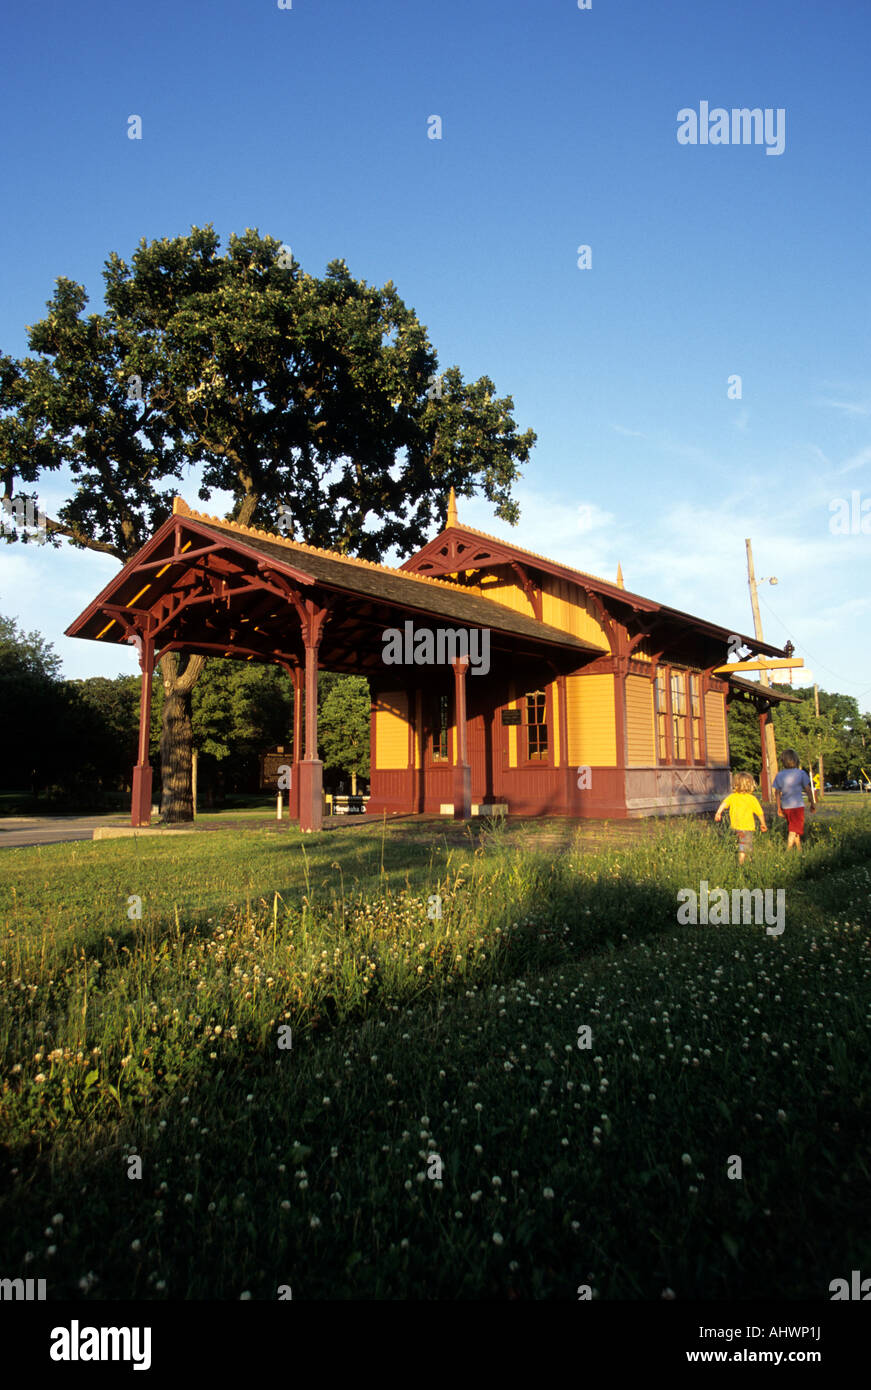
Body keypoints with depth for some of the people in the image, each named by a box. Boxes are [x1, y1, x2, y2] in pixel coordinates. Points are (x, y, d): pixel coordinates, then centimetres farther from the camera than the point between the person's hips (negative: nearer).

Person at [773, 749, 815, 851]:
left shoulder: (779, 775, 2)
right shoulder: (801, 773, -7)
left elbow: (777, 793, 6)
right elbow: (808, 790, -4)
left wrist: (779, 808, 14)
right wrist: (812, 804, 7)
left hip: (785, 807, 4)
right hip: (797, 805, -4)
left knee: (795, 830, 19)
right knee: (794, 831, -4)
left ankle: (799, 849, 27)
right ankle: (788, 850, -12)